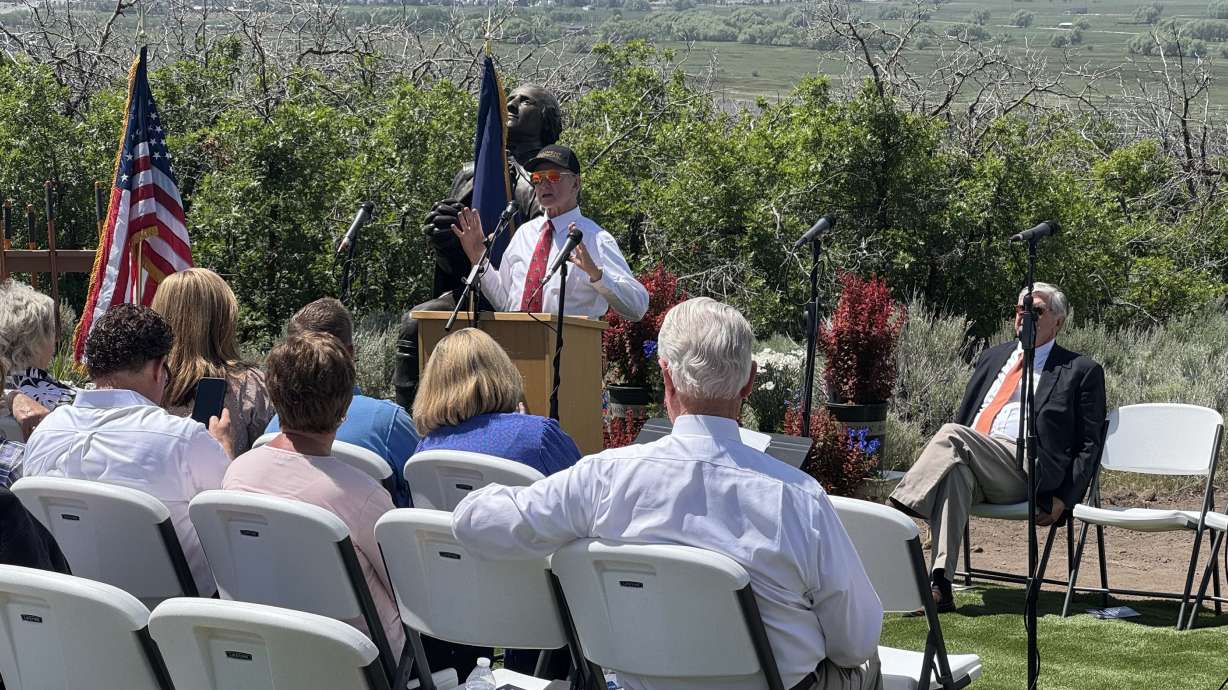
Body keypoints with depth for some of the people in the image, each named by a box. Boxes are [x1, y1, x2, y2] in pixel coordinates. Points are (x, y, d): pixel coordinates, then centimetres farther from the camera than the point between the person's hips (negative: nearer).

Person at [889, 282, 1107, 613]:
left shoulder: (1081, 372, 14)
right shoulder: (993, 357, 30)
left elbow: (1089, 445, 9)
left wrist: (1064, 499, -3)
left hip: (1022, 471, -3)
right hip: (967, 459, 4)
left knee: (952, 435, -31)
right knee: (954, 472, -35)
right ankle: (939, 585, -44)